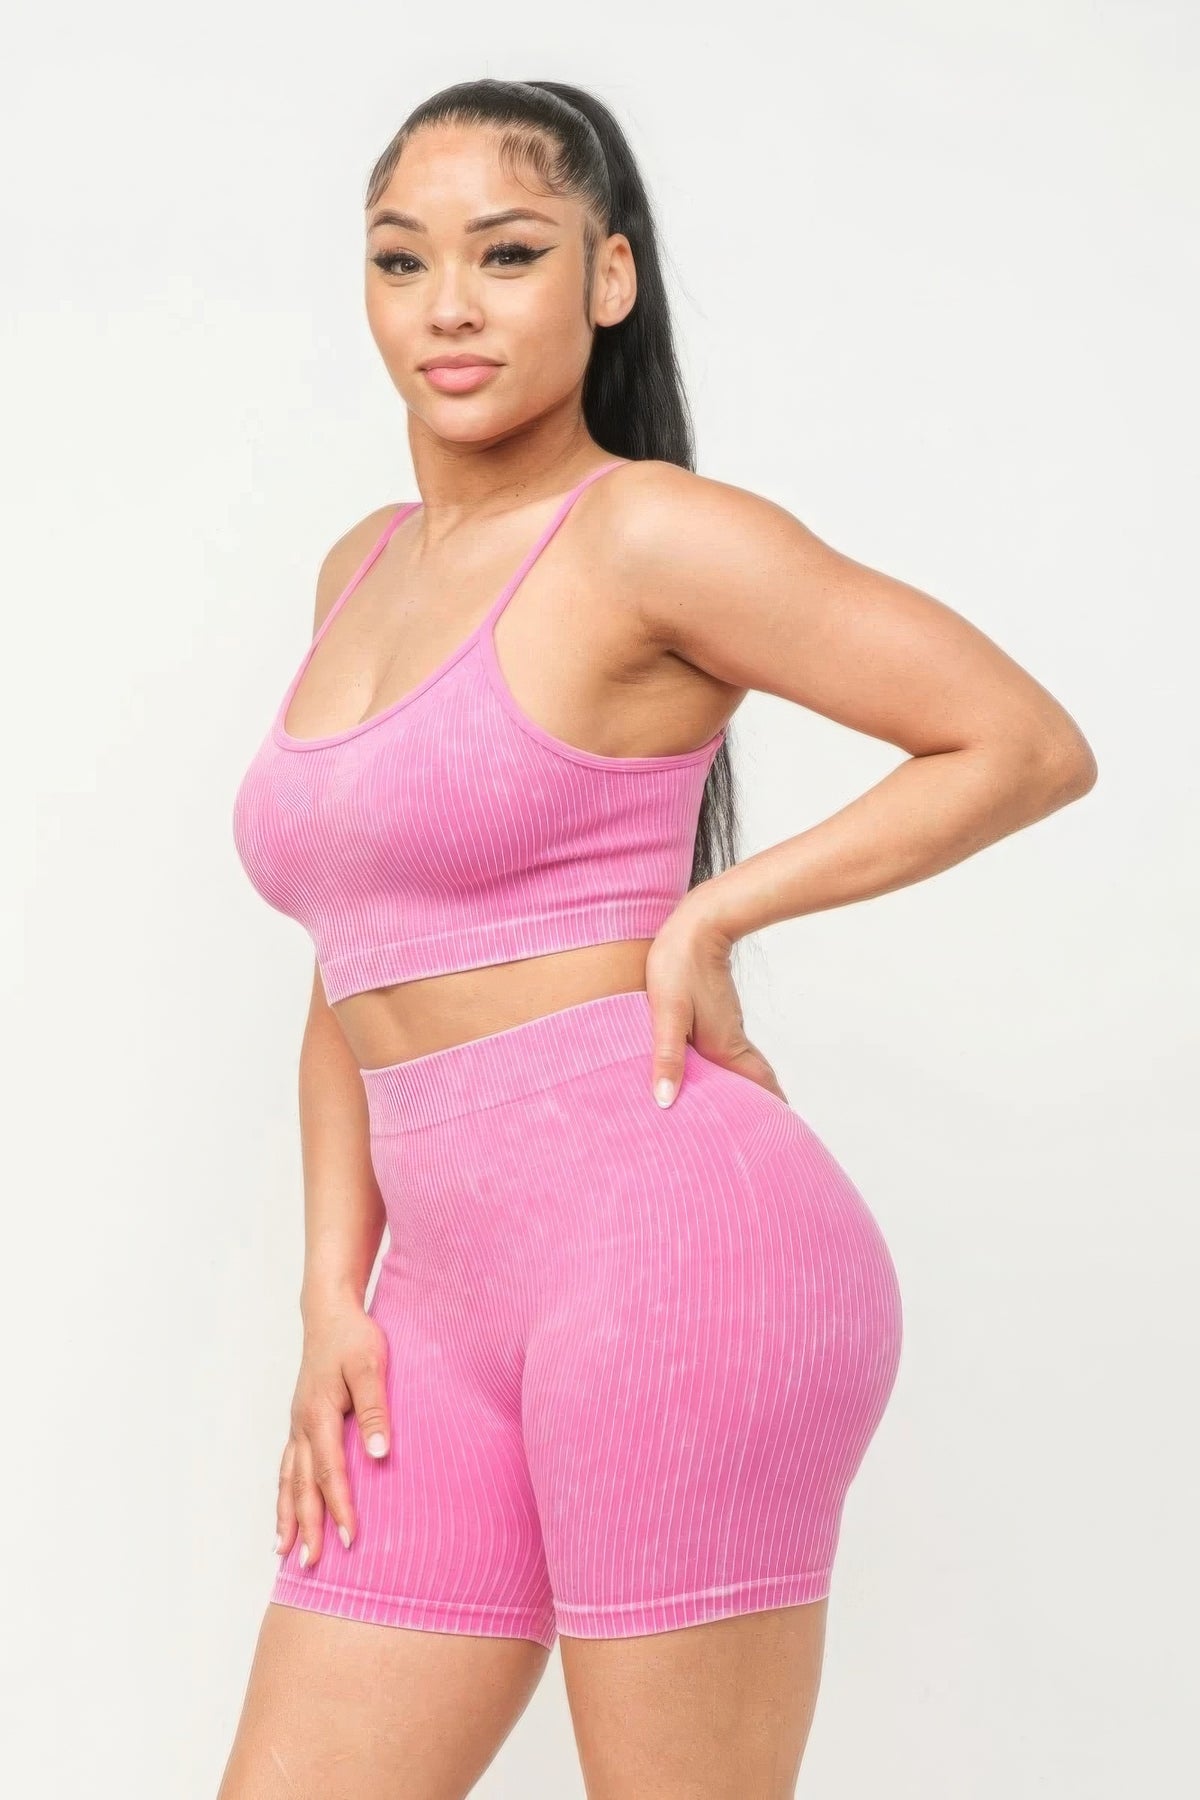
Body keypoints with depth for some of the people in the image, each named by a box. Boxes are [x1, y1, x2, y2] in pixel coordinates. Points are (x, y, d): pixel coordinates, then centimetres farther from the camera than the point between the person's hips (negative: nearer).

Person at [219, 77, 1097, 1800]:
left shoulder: (651, 534, -6)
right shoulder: (363, 568, 17)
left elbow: (1032, 746, -5)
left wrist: (709, 916, -6)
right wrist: (335, 1297, 10)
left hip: (666, 1247, -7)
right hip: (454, 1293, 8)